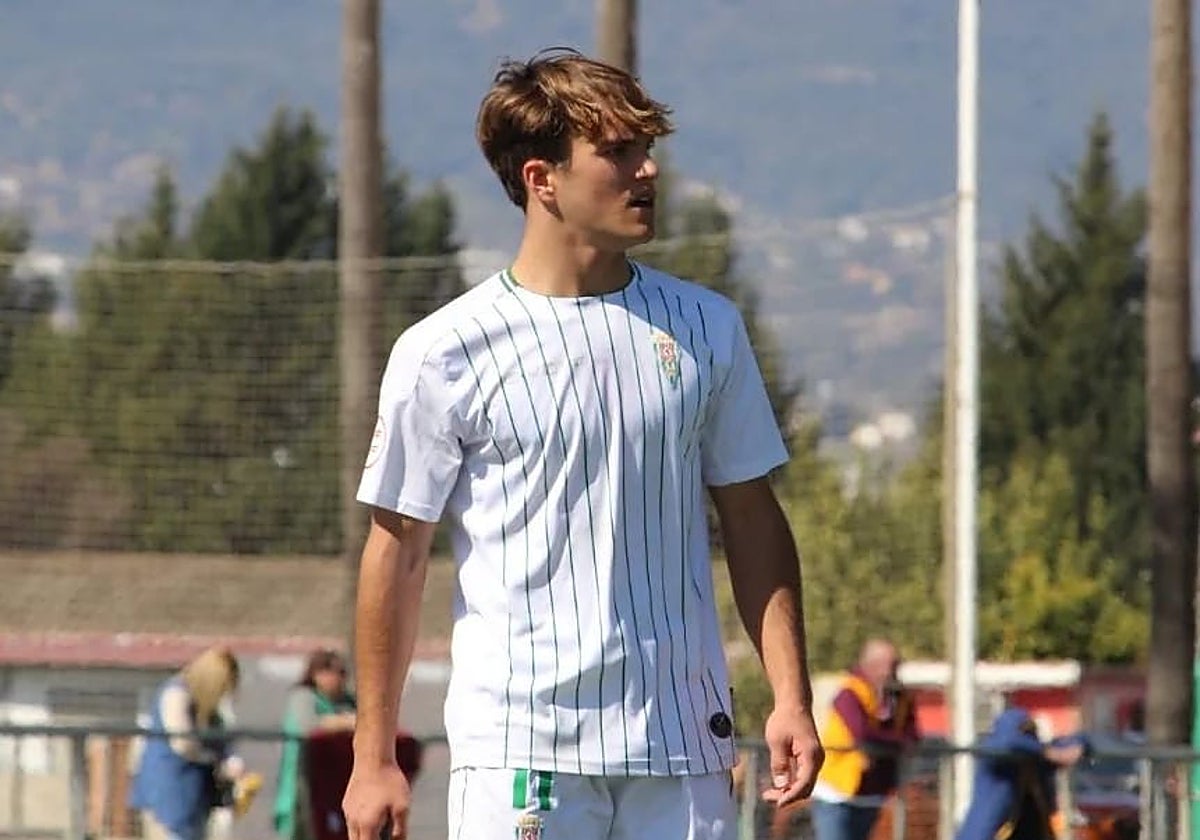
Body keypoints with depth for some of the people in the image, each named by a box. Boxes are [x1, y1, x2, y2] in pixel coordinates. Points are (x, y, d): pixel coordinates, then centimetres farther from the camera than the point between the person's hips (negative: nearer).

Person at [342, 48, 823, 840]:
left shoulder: (706, 327, 8)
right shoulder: (444, 352, -3)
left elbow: (753, 520, 13)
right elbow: (399, 552, 1)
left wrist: (791, 699, 5)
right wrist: (374, 759, 0)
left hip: (684, 744, 4)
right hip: (520, 739, -4)